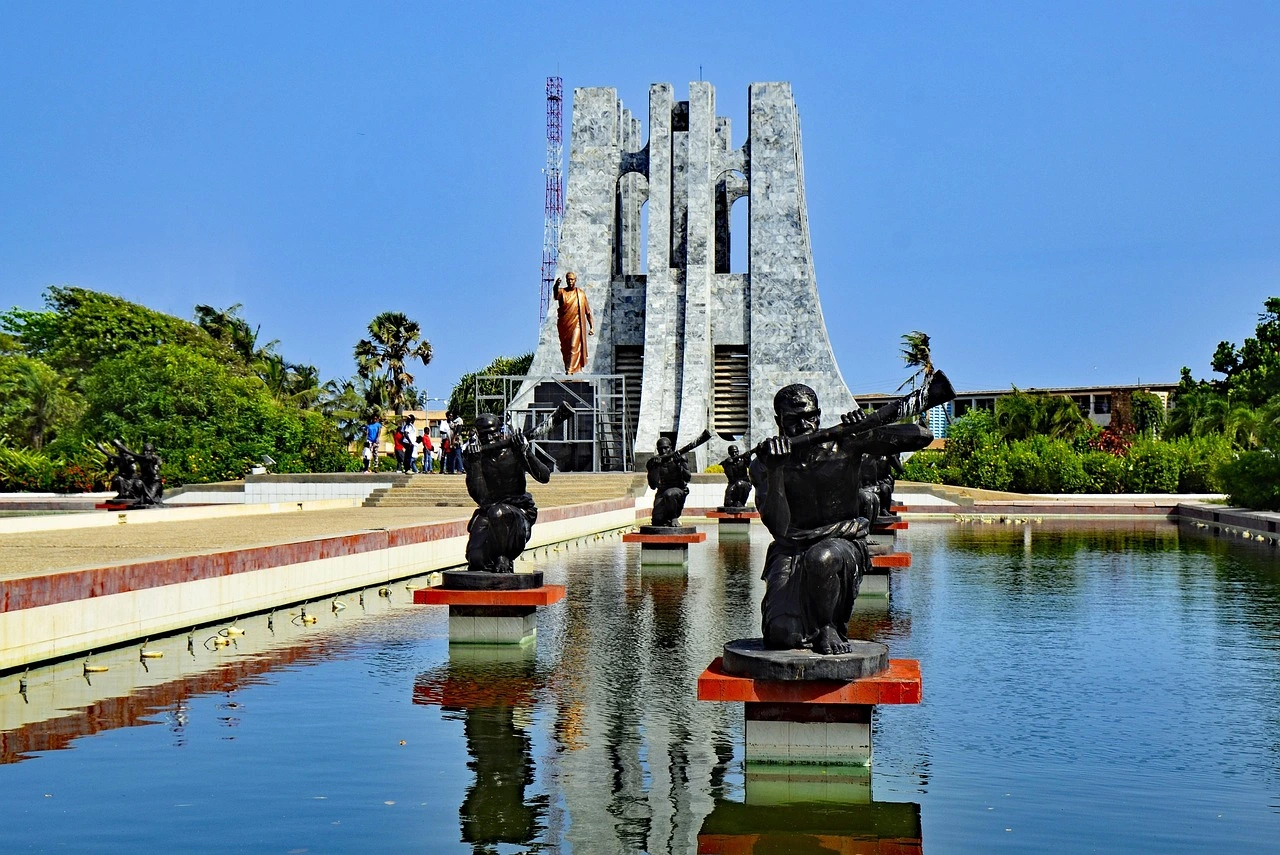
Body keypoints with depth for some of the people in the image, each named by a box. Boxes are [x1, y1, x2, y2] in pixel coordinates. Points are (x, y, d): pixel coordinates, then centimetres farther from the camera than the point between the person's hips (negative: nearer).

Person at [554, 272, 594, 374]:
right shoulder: (562, 291, 4)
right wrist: (556, 286, -45)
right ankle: (568, 369, 21)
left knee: (574, 347, -13)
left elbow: (587, 311, 8)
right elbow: (556, 296, -23)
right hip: (564, 325, 2)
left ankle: (570, 371, -18)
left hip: (576, 324, -2)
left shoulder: (581, 293, 6)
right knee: (565, 349, 8)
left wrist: (591, 327, 3)